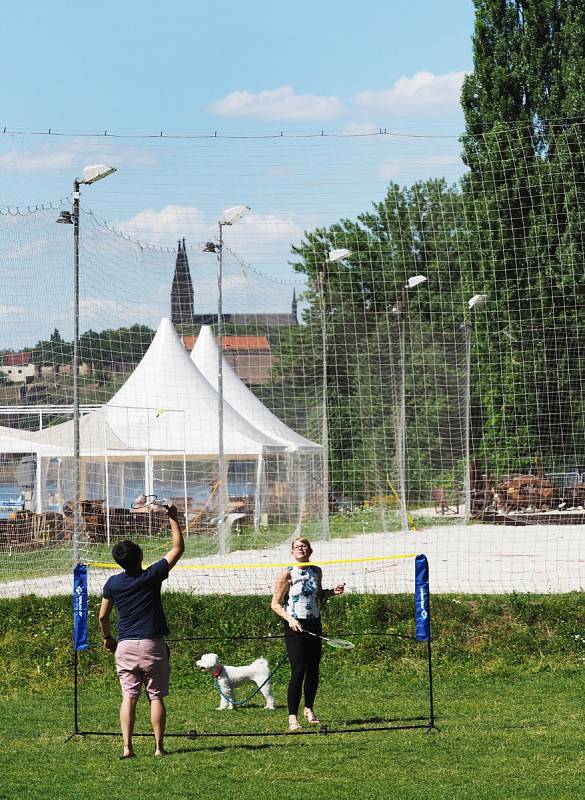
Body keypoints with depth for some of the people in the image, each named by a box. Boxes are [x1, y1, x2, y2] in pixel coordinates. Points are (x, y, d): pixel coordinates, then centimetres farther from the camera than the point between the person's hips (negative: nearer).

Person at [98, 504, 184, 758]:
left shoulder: (113, 583, 0)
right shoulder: (151, 576, -8)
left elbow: (103, 616, 8)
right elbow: (178, 548, 0)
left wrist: (107, 638, 25)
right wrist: (174, 519, 8)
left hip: (125, 645, 2)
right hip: (152, 644, -2)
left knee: (129, 696, 2)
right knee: (156, 697, 3)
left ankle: (127, 747, -7)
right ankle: (159, 747, 1)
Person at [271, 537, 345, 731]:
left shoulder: (316, 571, 9)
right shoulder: (287, 574, -7)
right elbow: (275, 604, -6)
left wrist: (332, 592, 6)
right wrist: (290, 619, -20)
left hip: (314, 625, 6)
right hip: (295, 627, -6)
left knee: (313, 670, 11)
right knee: (298, 671, -12)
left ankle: (309, 709, 30)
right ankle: (292, 717, -9)